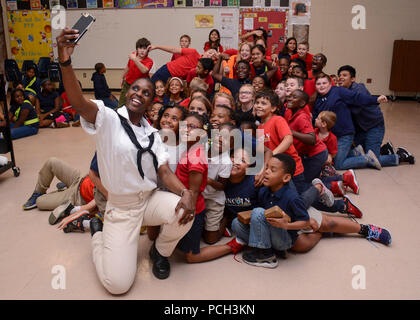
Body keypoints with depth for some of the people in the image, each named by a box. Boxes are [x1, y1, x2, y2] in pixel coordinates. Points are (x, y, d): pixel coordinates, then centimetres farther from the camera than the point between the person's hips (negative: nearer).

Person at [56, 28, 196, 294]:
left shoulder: (152, 134, 7)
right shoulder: (108, 120, -9)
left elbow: (165, 172, -1)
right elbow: (78, 103, -30)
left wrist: (186, 192, -22)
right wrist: (65, 62, -47)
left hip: (151, 199, 4)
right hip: (120, 207, -4)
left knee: (184, 213, -28)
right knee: (117, 284, -12)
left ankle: (160, 252, 9)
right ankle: (99, 233, 21)